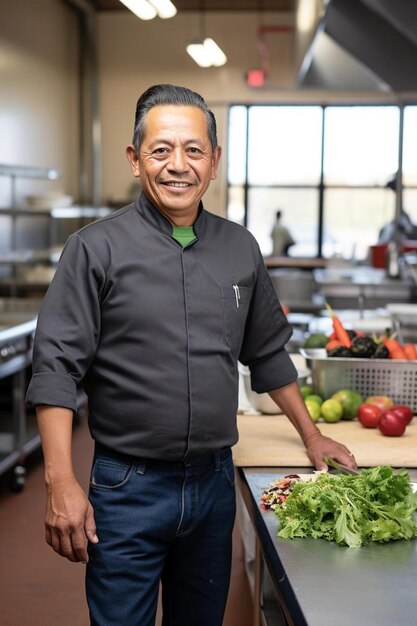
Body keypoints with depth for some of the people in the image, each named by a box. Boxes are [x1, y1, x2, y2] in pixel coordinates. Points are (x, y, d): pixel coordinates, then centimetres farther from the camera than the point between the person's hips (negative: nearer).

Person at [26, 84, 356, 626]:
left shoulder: (241, 249, 5)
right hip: (127, 489, -4)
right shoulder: (97, 248, -8)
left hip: (214, 481, 4)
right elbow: (56, 367, -11)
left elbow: (268, 354, 17)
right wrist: (61, 485, -18)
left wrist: (312, 436, 19)